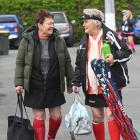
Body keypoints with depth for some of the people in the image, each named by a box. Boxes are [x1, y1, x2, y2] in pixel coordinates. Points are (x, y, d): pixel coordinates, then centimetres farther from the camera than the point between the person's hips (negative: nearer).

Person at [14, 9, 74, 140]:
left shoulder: (59, 41, 0)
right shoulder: (27, 40, -4)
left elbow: (67, 62, 7)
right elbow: (20, 62, 0)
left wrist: (70, 82, 8)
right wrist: (18, 82, -6)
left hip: (54, 87, 2)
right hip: (35, 87, -2)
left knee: (56, 116, 7)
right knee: (39, 117, 3)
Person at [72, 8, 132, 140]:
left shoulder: (110, 35, -8)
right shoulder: (85, 40, 10)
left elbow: (127, 52, -6)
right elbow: (79, 63, 15)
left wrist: (115, 57, -25)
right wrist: (76, 82, 10)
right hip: (92, 87, 6)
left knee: (111, 114, -8)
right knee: (97, 117, 11)